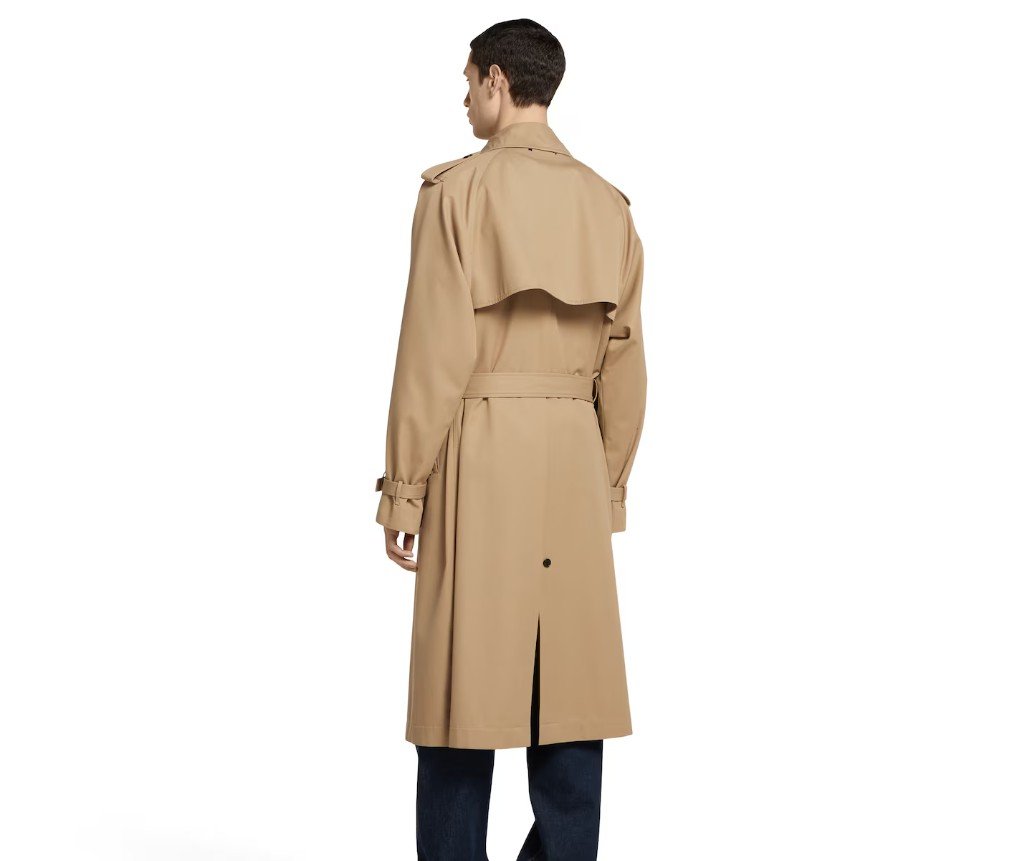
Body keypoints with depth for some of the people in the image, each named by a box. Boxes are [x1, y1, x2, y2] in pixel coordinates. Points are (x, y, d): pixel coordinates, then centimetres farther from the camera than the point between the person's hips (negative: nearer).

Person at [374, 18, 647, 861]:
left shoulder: (457, 189, -6)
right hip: (573, 470, 5)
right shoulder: (608, 204, 8)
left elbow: (433, 354, -10)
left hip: (477, 463, -4)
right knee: (568, 696, 9)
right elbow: (624, 366, 9)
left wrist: (403, 494, -5)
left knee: (462, 697, 1)